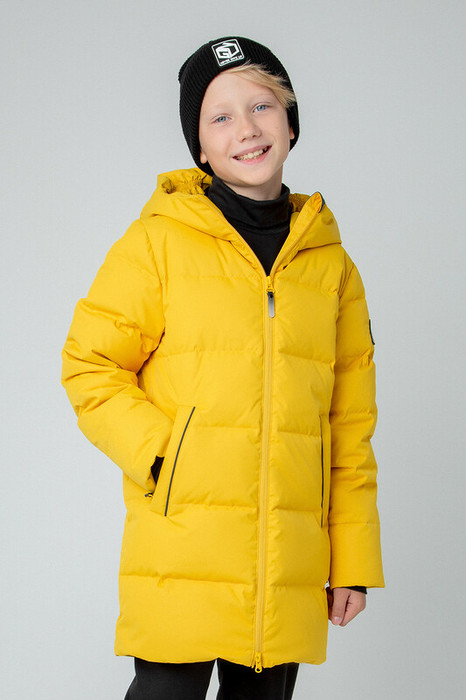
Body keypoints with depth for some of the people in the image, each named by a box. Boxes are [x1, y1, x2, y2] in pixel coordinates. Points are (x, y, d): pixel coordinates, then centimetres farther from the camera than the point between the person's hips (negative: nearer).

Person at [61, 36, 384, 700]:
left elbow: (351, 425, 13)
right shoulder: (159, 242, 2)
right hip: (180, 560, -3)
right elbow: (90, 366, 2)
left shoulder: (331, 263, 12)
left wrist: (354, 561, 9)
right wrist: (164, 456, -12)